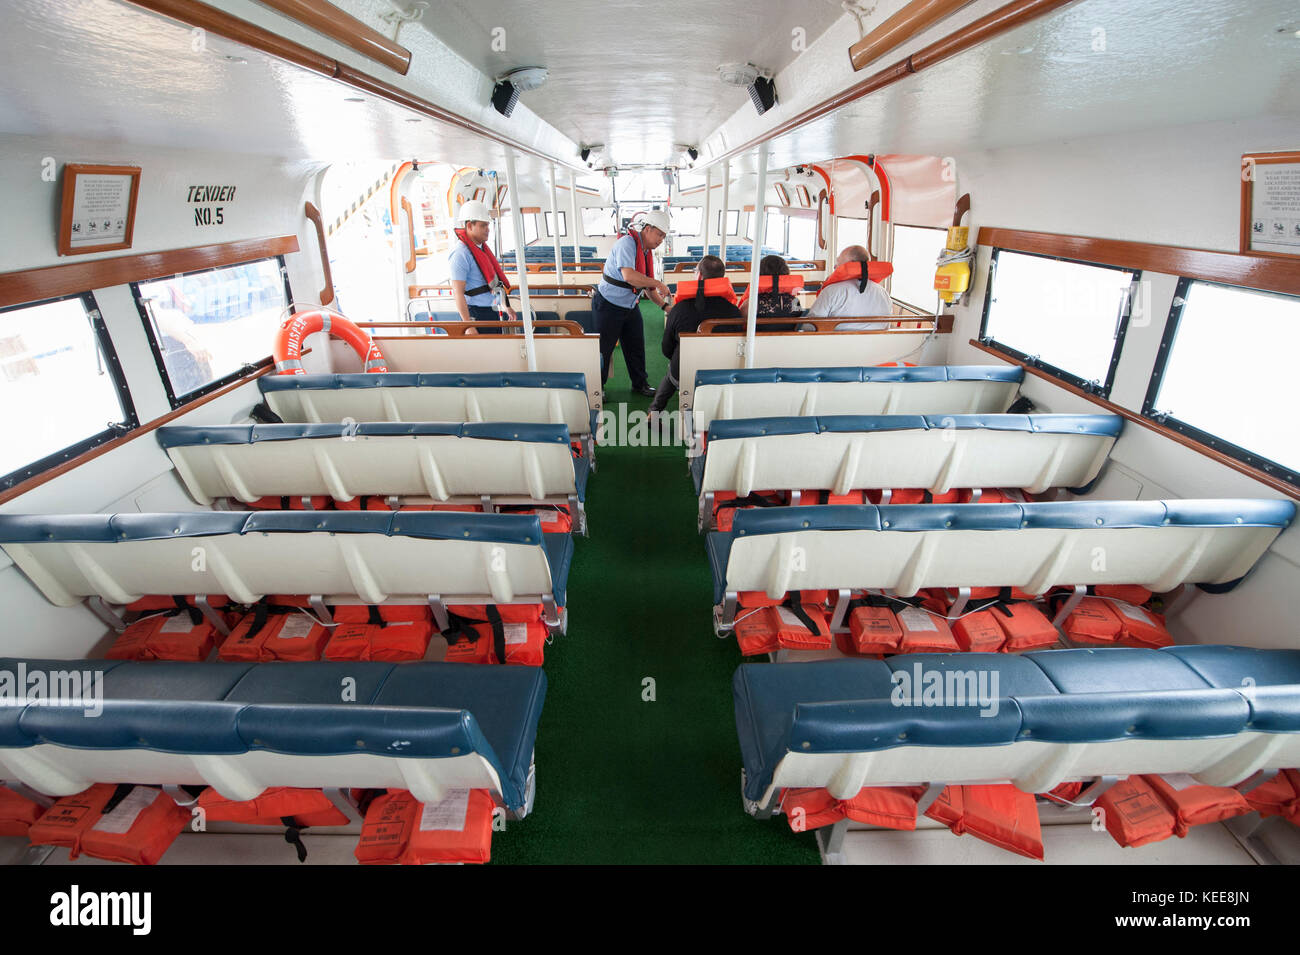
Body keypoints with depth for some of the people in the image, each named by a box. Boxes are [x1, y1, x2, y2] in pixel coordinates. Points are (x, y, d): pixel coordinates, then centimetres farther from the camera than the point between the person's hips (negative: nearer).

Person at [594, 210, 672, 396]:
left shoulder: (648, 252, 8)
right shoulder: (627, 244, -21)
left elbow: (647, 286, 14)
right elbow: (628, 275, -36)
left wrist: (665, 305, 5)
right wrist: (657, 283, -28)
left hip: (630, 307, 8)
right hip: (609, 306, -8)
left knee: (636, 346, 14)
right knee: (603, 348, 3)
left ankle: (639, 383, 30)